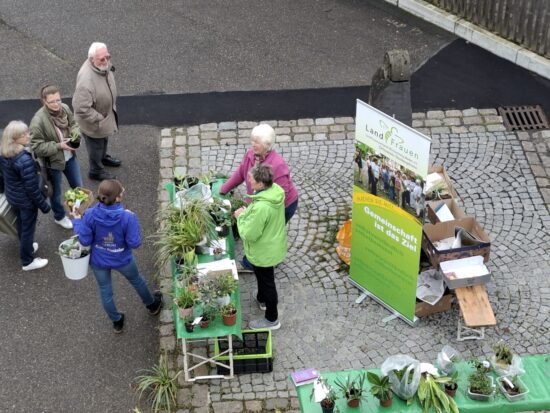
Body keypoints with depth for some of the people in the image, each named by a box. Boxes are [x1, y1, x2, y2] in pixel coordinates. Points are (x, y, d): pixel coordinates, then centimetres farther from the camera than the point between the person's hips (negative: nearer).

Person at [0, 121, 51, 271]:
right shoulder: (24, 160, -33)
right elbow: (31, 187, -26)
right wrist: (43, 205, -14)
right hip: (26, 200, -7)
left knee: (20, 224, 29)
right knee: (28, 229, 12)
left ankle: (26, 246, 53)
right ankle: (27, 261, 29)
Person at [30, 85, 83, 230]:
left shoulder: (64, 108, -14)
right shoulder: (38, 121, -31)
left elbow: (73, 124, 5)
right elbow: (36, 147, -25)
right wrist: (59, 146, -30)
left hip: (70, 157, 5)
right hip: (52, 162, -5)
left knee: (78, 186, 24)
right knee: (56, 193, 20)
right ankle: (60, 217, 47)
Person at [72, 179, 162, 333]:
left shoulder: (90, 215, -27)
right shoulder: (127, 217, -31)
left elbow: (85, 240, -16)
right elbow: (134, 243, -22)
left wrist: (77, 220, -1)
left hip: (99, 262, 1)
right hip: (122, 260, -1)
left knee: (105, 292, 26)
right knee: (137, 280, 30)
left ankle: (117, 322, 48)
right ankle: (152, 305, 58)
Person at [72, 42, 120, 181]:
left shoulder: (104, 65, -18)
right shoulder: (86, 81, -43)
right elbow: (81, 108, -38)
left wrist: (112, 104, 12)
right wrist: (99, 119, -26)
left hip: (107, 112, 8)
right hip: (93, 122, -7)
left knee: (104, 139, 34)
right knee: (96, 145, 19)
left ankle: (103, 157, 63)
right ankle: (96, 171, 45)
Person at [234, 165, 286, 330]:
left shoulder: (261, 207, -40)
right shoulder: (276, 190, -13)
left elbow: (249, 234, -28)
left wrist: (241, 217, -15)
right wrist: (248, 213, -1)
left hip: (263, 252, -8)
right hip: (274, 245, 8)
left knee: (267, 282, 13)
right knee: (263, 276, 33)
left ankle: (272, 319, 34)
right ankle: (262, 299, 59)